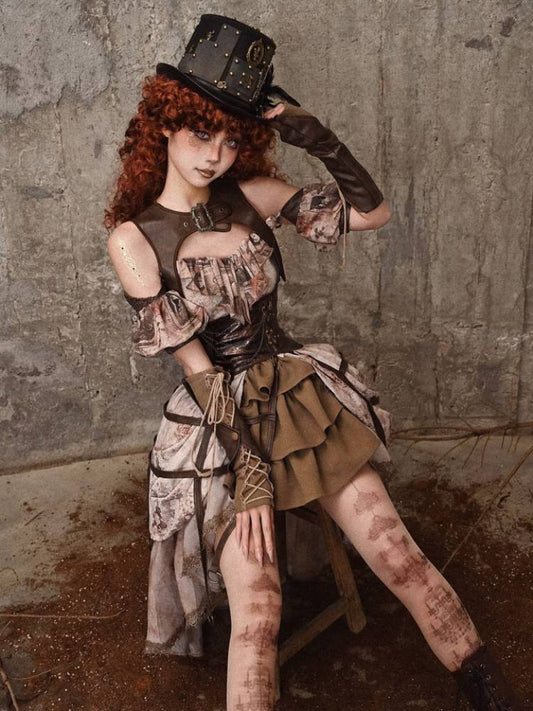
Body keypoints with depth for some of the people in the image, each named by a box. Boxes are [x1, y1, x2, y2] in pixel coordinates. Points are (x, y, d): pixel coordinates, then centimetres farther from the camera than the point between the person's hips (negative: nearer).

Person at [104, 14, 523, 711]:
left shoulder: (252, 196, 2)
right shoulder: (133, 238, -6)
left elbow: (373, 210, 5)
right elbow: (196, 366, -12)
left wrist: (312, 132, -5)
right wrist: (248, 465, -15)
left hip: (301, 393, 3)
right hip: (217, 423, -2)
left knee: (401, 558, -4)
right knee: (257, 610, -17)